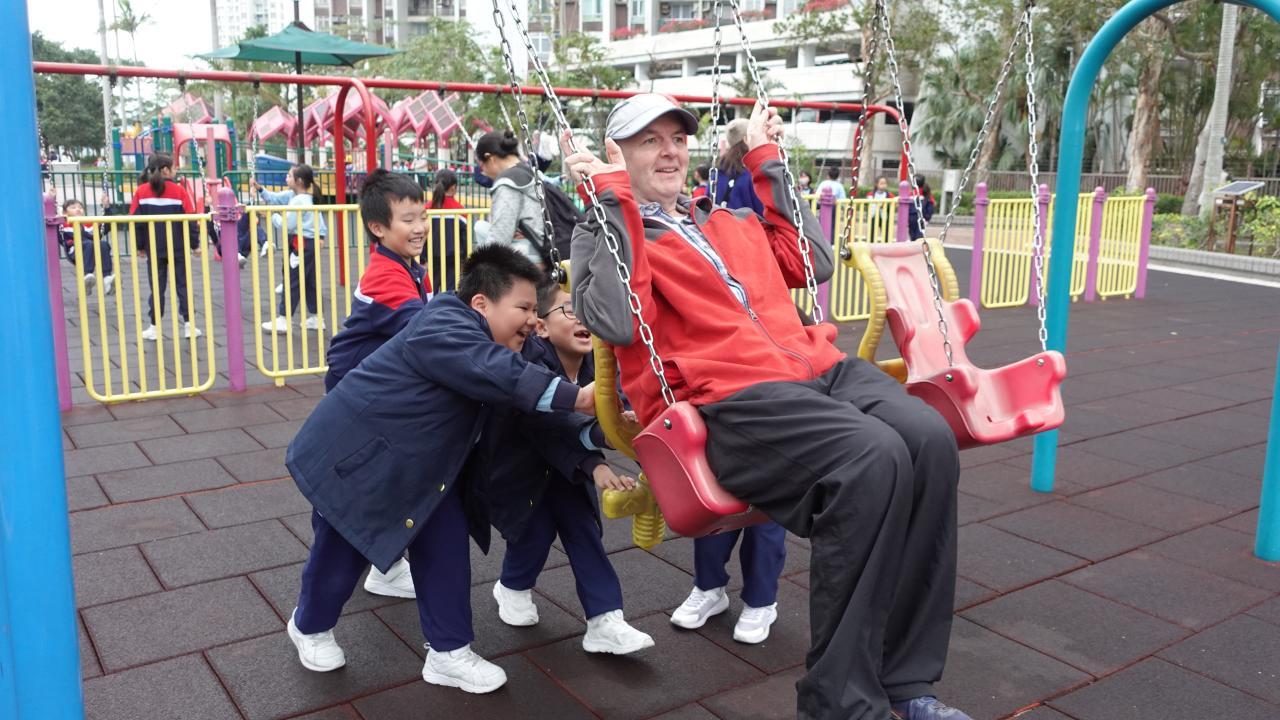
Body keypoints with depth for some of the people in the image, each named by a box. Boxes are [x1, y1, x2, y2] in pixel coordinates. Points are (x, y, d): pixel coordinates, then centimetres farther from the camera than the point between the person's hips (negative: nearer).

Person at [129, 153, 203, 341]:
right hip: (178, 248, -1)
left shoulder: (141, 191, 0)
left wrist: (139, 246, 10)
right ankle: (188, 324, 3)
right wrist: (195, 244, 2)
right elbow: (190, 218, -6)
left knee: (157, 287, 7)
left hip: (154, 248, 1)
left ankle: (154, 327, 9)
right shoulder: (178, 190, -5)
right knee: (182, 285, 6)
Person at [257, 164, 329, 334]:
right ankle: (316, 318, 17)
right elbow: (274, 198, 17)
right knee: (310, 282, 12)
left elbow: (287, 225, -18)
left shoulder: (298, 201, -16)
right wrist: (260, 189, 7)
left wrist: (274, 217, -3)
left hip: (301, 244, -10)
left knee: (292, 281, -5)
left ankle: (283, 320, 0)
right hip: (309, 243, 10)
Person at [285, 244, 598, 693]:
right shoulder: (444, 328, -30)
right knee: (343, 551, 9)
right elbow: (502, 374, -46)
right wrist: (576, 397, -51)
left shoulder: (490, 346, 1)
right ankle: (310, 627, 39)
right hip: (355, 456, -8)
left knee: (446, 543, 1)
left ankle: (449, 652, 13)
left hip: (419, 466, 8)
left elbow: (531, 412, 1)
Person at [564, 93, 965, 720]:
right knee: (872, 457, -32)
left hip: (819, 367, 7)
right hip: (727, 399, -6)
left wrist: (767, 163, 30)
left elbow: (813, 262, 28)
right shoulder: (607, 234, 10)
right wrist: (614, 199, -5)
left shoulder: (728, 223, 31)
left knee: (930, 440, -22)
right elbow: (615, 323, -9)